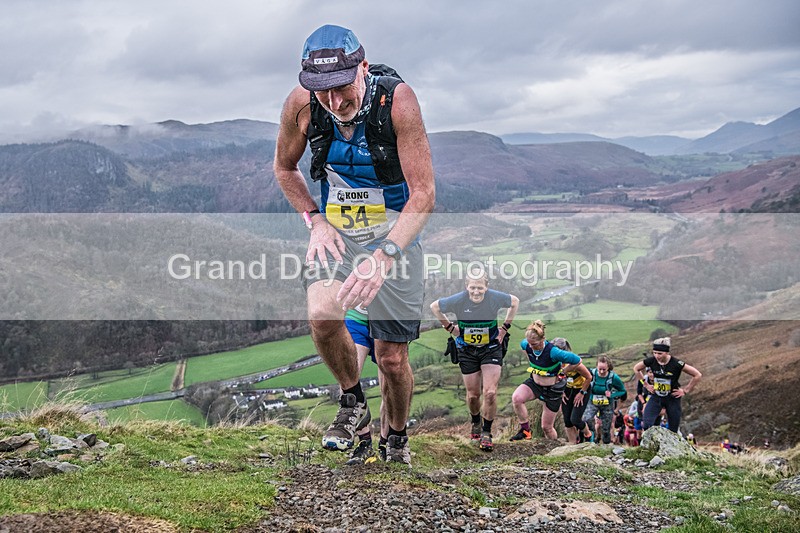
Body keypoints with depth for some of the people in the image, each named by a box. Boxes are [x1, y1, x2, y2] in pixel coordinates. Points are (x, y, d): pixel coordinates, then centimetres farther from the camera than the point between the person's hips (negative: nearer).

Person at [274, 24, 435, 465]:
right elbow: (284, 167, 6)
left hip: (394, 232, -2)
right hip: (335, 229, 2)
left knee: (392, 359, 0)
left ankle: (396, 438, 32)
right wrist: (315, 220, -9)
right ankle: (351, 402, 2)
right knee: (322, 316, -28)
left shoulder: (397, 100, -25)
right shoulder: (301, 104, -15)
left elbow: (423, 194, -24)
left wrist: (383, 257, -37)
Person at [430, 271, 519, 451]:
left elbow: (515, 302, 4)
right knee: (473, 394, 8)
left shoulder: (496, 298, -19)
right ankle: (476, 423, 39)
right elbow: (434, 307, -1)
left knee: (490, 393, -12)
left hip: (491, 348, -1)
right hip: (467, 350, 1)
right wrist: (450, 327, -2)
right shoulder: (457, 300, -20)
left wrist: (505, 327, 1)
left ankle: (486, 433, 5)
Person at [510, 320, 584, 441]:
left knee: (546, 427, 6)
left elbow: (577, 361, -25)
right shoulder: (526, 345, -16)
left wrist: (562, 373, -9)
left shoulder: (553, 352, -32)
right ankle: (525, 430, -10)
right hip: (534, 383, 4)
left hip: (552, 389, -4)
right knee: (516, 398, -27)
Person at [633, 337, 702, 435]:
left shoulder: (676, 364, -20)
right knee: (647, 425, -16)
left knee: (673, 431, 4)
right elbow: (636, 369, 9)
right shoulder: (651, 361, -12)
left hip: (672, 398, -2)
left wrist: (685, 391, -8)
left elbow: (698, 375, -12)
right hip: (656, 397, 2)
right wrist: (646, 385, 6)